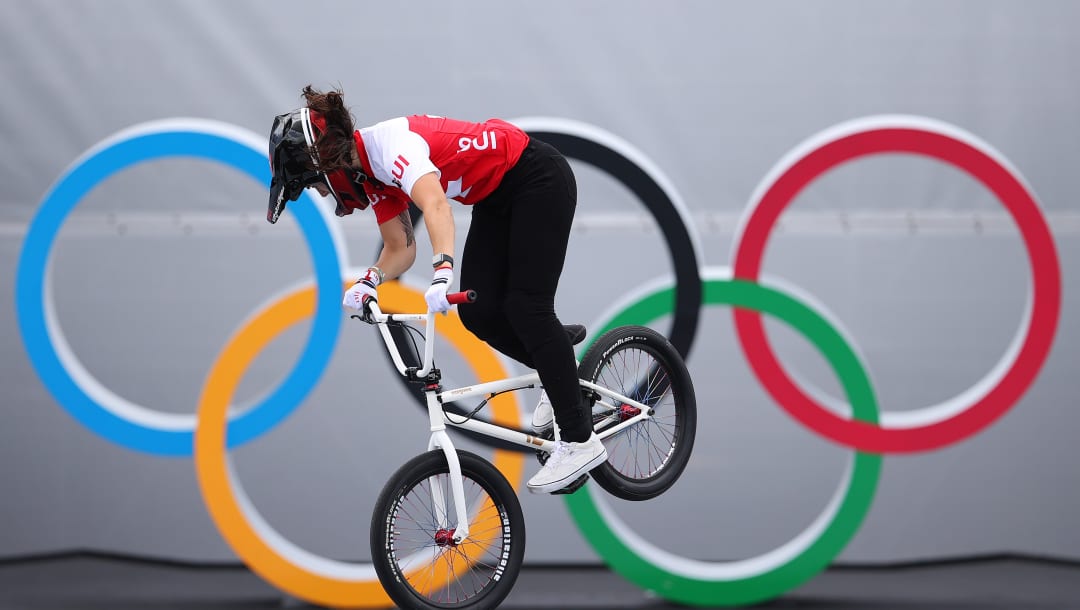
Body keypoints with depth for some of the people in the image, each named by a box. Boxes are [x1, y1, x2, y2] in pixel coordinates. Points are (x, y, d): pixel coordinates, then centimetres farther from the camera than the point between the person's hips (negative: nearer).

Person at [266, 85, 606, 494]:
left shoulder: (388, 143, -28)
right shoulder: (371, 174, 1)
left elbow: (435, 205, -45)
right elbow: (400, 248, 6)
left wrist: (442, 272, -58)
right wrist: (371, 281, -13)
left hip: (538, 179, -9)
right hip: (497, 199, 9)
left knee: (526, 306, -14)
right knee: (479, 312, -3)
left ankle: (580, 441, -10)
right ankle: (557, 364, 21)